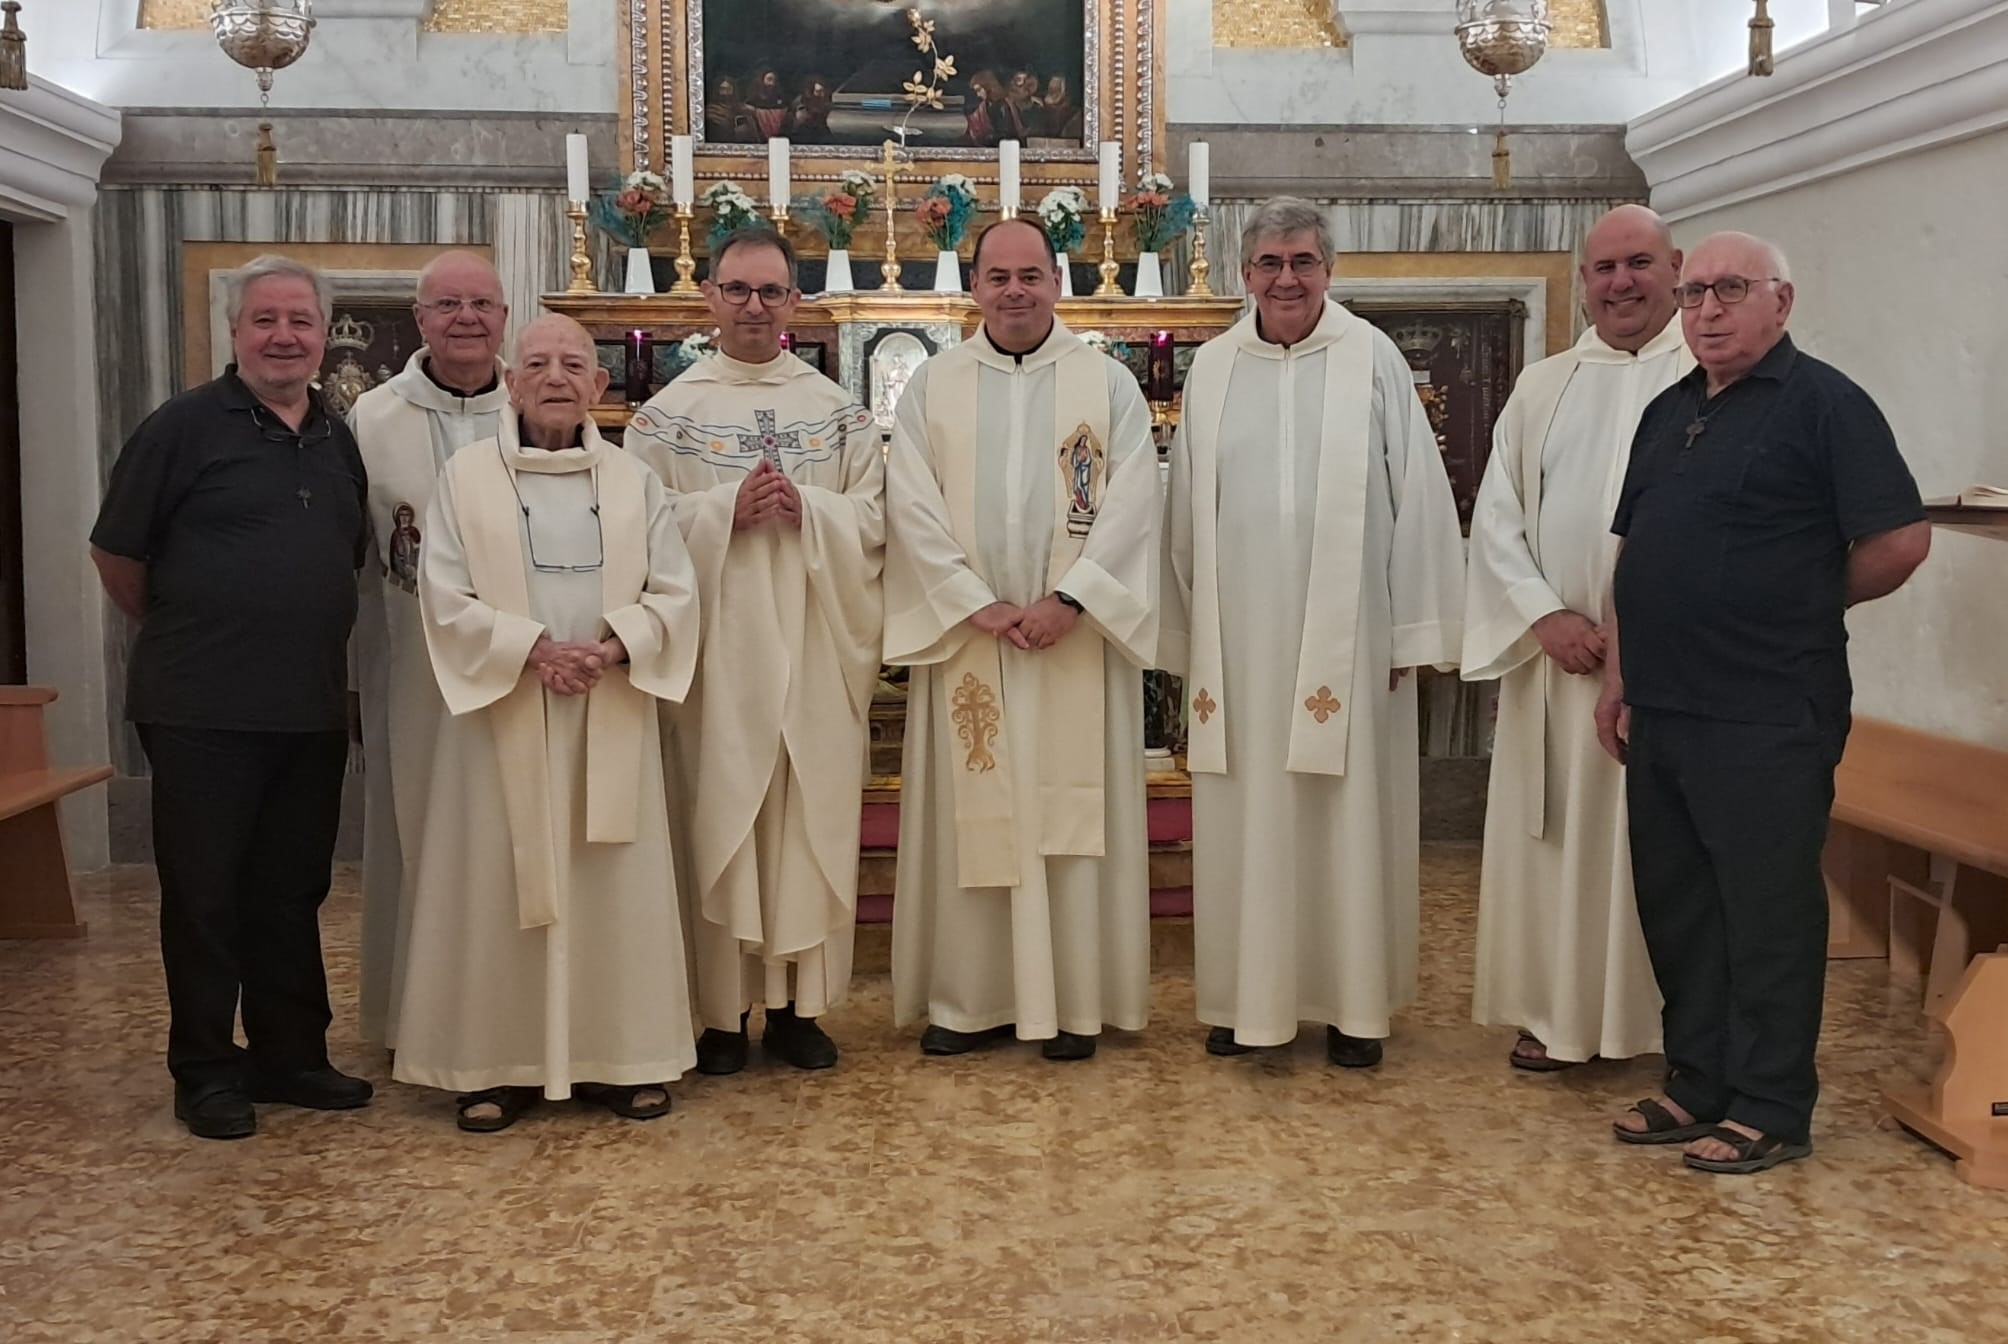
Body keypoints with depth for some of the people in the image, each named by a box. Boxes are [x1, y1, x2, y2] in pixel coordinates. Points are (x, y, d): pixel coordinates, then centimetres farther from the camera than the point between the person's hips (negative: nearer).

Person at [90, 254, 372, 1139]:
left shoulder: (338, 440, 11)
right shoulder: (186, 426, -5)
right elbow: (116, 553, -1)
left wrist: (310, 638, 13)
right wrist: (179, 633, 8)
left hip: (312, 709, 5)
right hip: (202, 711, -5)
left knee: (292, 892, 12)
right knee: (204, 892, 4)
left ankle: (290, 1055, 24)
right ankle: (205, 1070, 16)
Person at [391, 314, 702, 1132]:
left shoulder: (634, 481, 8)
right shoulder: (466, 476, 1)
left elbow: (675, 592, 4)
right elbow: (445, 600, -4)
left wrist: (614, 645, -14)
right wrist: (534, 649, -17)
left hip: (610, 719, 2)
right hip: (504, 713, -2)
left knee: (615, 883, 5)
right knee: (501, 886, 2)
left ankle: (621, 1056, 15)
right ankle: (499, 1062, 11)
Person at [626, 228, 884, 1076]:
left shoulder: (839, 411, 11)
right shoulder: (670, 413, 6)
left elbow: (872, 520, 4)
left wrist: (806, 509, -13)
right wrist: (726, 510, -15)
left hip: (815, 650, 2)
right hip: (714, 648, -2)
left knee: (812, 821, 4)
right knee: (715, 822, 0)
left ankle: (798, 1004, 14)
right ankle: (720, 1011, 10)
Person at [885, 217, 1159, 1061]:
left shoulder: (1108, 384, 4)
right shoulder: (932, 387, 6)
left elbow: (1130, 506, -4)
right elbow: (913, 509, -2)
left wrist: (1069, 598, -14)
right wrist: (977, 605, -11)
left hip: (1079, 637, -1)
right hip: (964, 635, 1)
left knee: (1075, 810, 2)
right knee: (969, 815, 4)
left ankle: (1076, 999, 11)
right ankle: (967, 997, 14)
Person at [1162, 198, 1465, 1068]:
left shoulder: (1373, 360, -1)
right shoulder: (1212, 368, 6)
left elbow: (1417, 497, -1)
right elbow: (1189, 508, 9)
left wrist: (1413, 631, -3)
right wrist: (1187, 634, 8)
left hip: (1346, 632, -2)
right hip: (1239, 632, 2)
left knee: (1349, 815, 4)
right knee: (1246, 816, 7)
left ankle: (1352, 1002, 16)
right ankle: (1250, 996, 19)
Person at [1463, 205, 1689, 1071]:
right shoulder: (1542, 386, 10)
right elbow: (1496, 515, 6)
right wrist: (1546, 617, -8)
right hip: (1555, 650, 3)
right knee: (1554, 830, 7)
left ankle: (1669, 1018, 17)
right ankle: (1554, 1011, 19)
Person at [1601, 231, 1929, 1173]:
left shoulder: (1823, 403, -7)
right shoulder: (1669, 413, 15)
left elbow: (1900, 540, -12)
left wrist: (1804, 604, 1)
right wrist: (1619, 674, 11)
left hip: (1768, 719, -8)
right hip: (1663, 712, 8)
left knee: (1768, 915, 1)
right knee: (1676, 909, 14)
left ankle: (1770, 1110, 13)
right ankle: (1699, 1085, 27)